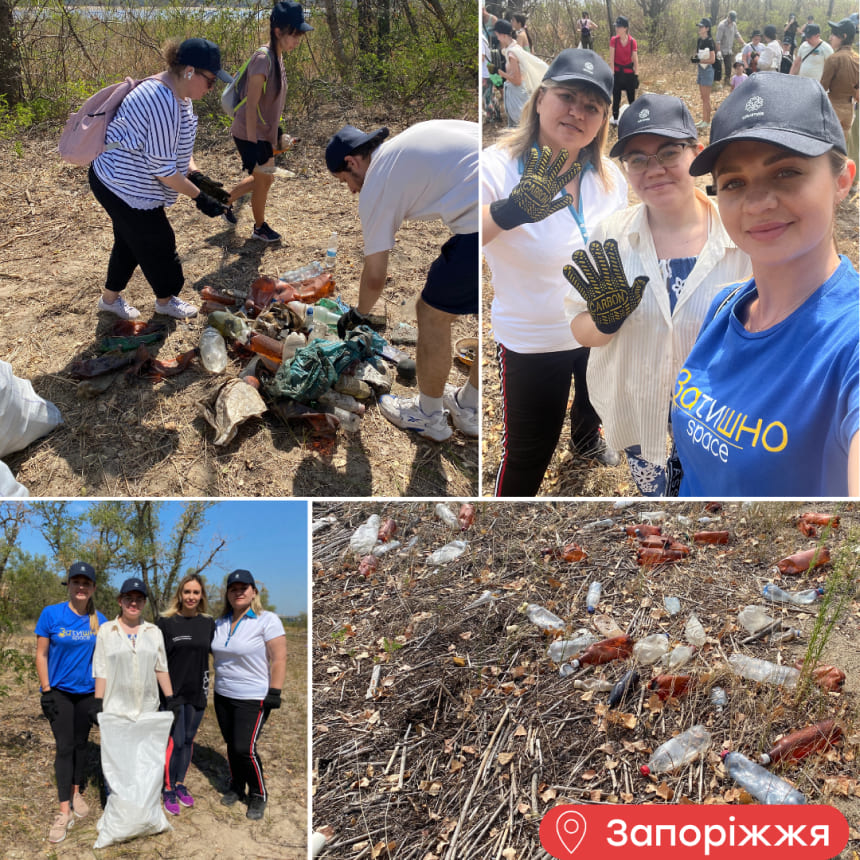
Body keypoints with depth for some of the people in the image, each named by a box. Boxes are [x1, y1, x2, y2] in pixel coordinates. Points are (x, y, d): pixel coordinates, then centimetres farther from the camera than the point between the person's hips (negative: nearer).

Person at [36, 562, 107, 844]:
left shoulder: (99, 620, -4)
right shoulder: (51, 614, -12)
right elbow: (41, 655, -7)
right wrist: (46, 691, -10)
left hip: (87, 692, 3)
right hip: (59, 692, -2)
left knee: (81, 744, 13)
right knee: (64, 747, -4)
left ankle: (77, 794, 30)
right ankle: (64, 812, 1)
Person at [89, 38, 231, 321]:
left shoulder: (178, 94, 3)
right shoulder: (164, 103, -30)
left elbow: (179, 146, 14)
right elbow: (162, 169, -26)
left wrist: (196, 175, -1)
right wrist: (198, 197, -20)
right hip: (125, 189, -10)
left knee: (129, 242, 23)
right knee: (157, 244, 8)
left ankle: (111, 297, 40)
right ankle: (166, 300, 30)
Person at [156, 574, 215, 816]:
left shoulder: (208, 622, 3)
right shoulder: (166, 622, -8)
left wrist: (208, 687, 10)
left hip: (197, 693, 4)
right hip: (173, 692, -4)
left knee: (188, 740, 13)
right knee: (175, 742, -2)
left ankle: (180, 784, 27)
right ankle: (169, 790, 12)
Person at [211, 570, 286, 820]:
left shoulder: (267, 620, -11)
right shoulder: (220, 623, 8)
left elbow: (279, 660, -14)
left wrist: (274, 694, -17)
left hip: (253, 698, -6)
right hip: (223, 696, 6)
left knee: (245, 749, -10)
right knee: (231, 745, 13)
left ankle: (258, 795, 9)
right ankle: (236, 787, 33)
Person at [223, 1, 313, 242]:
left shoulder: (277, 57, 4)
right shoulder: (263, 59, -24)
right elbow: (251, 106, -24)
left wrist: (278, 133, 18)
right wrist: (252, 146, -24)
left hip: (265, 133, 9)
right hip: (250, 134, -9)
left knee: (265, 178, 21)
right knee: (263, 180, 8)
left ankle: (226, 201, 39)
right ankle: (259, 228, 30)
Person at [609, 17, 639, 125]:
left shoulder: (632, 41, -7)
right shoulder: (613, 40, -8)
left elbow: (635, 59, -2)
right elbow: (611, 59, -8)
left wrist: (636, 75, -3)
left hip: (629, 72, 0)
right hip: (617, 72, 0)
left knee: (631, 97, 7)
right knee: (616, 97, 9)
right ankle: (615, 119, 23)